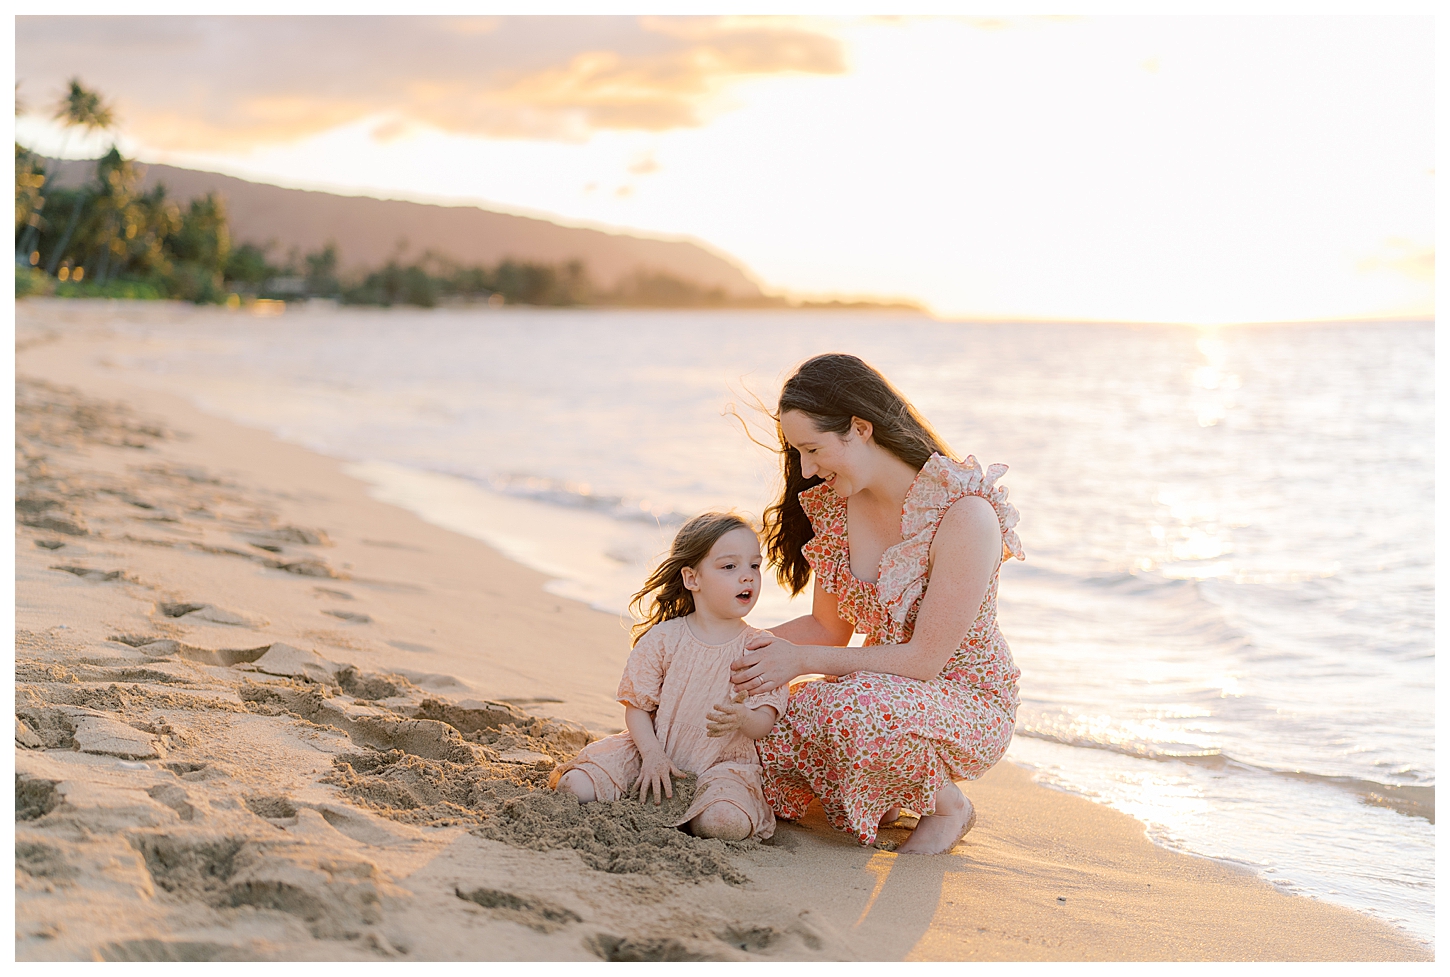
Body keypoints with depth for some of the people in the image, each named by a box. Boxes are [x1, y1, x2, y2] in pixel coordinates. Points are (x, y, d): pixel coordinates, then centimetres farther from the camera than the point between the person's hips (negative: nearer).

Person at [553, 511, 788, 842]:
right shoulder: (662, 639, -2)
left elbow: (765, 722, -6)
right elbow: (637, 706, 0)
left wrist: (743, 718, -30)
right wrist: (652, 755, -16)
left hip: (720, 764, 0)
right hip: (655, 752, 0)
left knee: (725, 822, -32)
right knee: (578, 788, -18)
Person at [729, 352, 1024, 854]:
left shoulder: (964, 513, -24)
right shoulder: (835, 504, -3)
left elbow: (924, 659, -23)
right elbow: (829, 628, 7)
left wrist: (802, 660, -20)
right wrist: (753, 645, -9)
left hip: (969, 703, -7)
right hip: (884, 692, 7)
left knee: (856, 709, -37)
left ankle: (948, 804, -6)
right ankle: (891, 789, 10)